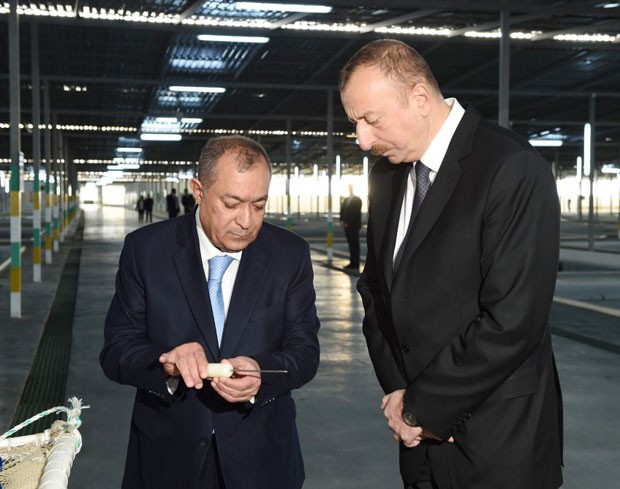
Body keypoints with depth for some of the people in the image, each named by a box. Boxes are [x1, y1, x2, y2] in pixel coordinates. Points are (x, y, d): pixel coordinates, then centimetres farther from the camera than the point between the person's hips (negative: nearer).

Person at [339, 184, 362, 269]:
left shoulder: (357, 200, -3)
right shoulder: (345, 200, 17)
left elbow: (356, 213, -10)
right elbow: (342, 211, 14)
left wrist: (348, 223, -14)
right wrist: (342, 221, -3)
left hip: (354, 226, -6)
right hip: (347, 225, 6)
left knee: (355, 245, -4)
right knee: (351, 244, 7)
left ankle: (355, 264, -4)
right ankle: (352, 263, 9)